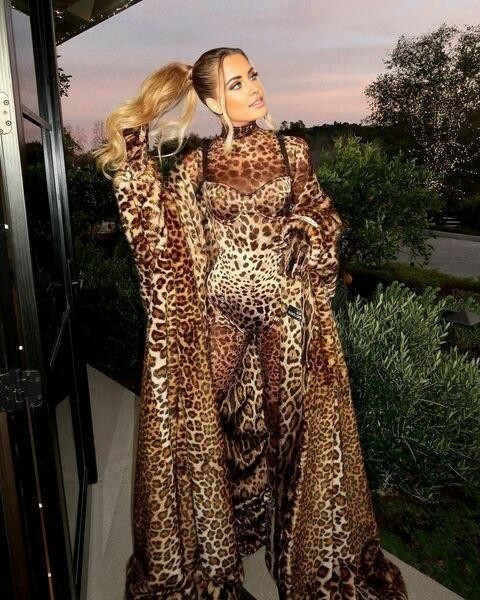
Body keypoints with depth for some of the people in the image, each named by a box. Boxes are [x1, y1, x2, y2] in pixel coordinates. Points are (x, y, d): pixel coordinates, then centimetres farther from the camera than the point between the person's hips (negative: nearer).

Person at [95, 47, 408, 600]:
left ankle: (301, 543, 32)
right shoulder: (196, 164, 6)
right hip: (218, 317, 0)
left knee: (290, 423, 8)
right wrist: (132, 149, -9)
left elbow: (324, 223, 11)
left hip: (284, 313, 1)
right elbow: (158, 222, -6)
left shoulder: (293, 152, 8)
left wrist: (299, 231, -10)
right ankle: (224, 534, 35)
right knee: (220, 424, 10)